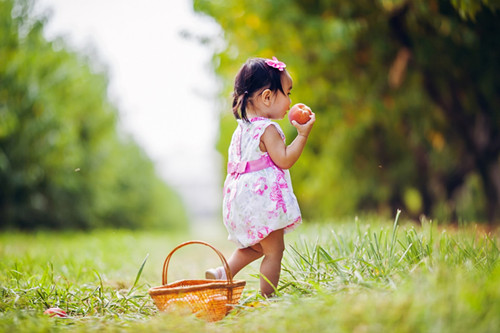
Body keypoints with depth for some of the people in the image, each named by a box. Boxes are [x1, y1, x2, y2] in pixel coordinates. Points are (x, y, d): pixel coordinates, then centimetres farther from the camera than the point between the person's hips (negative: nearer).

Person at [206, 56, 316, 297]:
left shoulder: (242, 128, 12)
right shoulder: (267, 129, -15)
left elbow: (233, 165, 18)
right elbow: (284, 159, -18)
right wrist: (302, 135, -13)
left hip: (242, 197, 9)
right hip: (263, 198, -9)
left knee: (256, 246, 23)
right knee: (274, 251, -1)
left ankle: (223, 273, 14)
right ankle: (267, 296, 0)